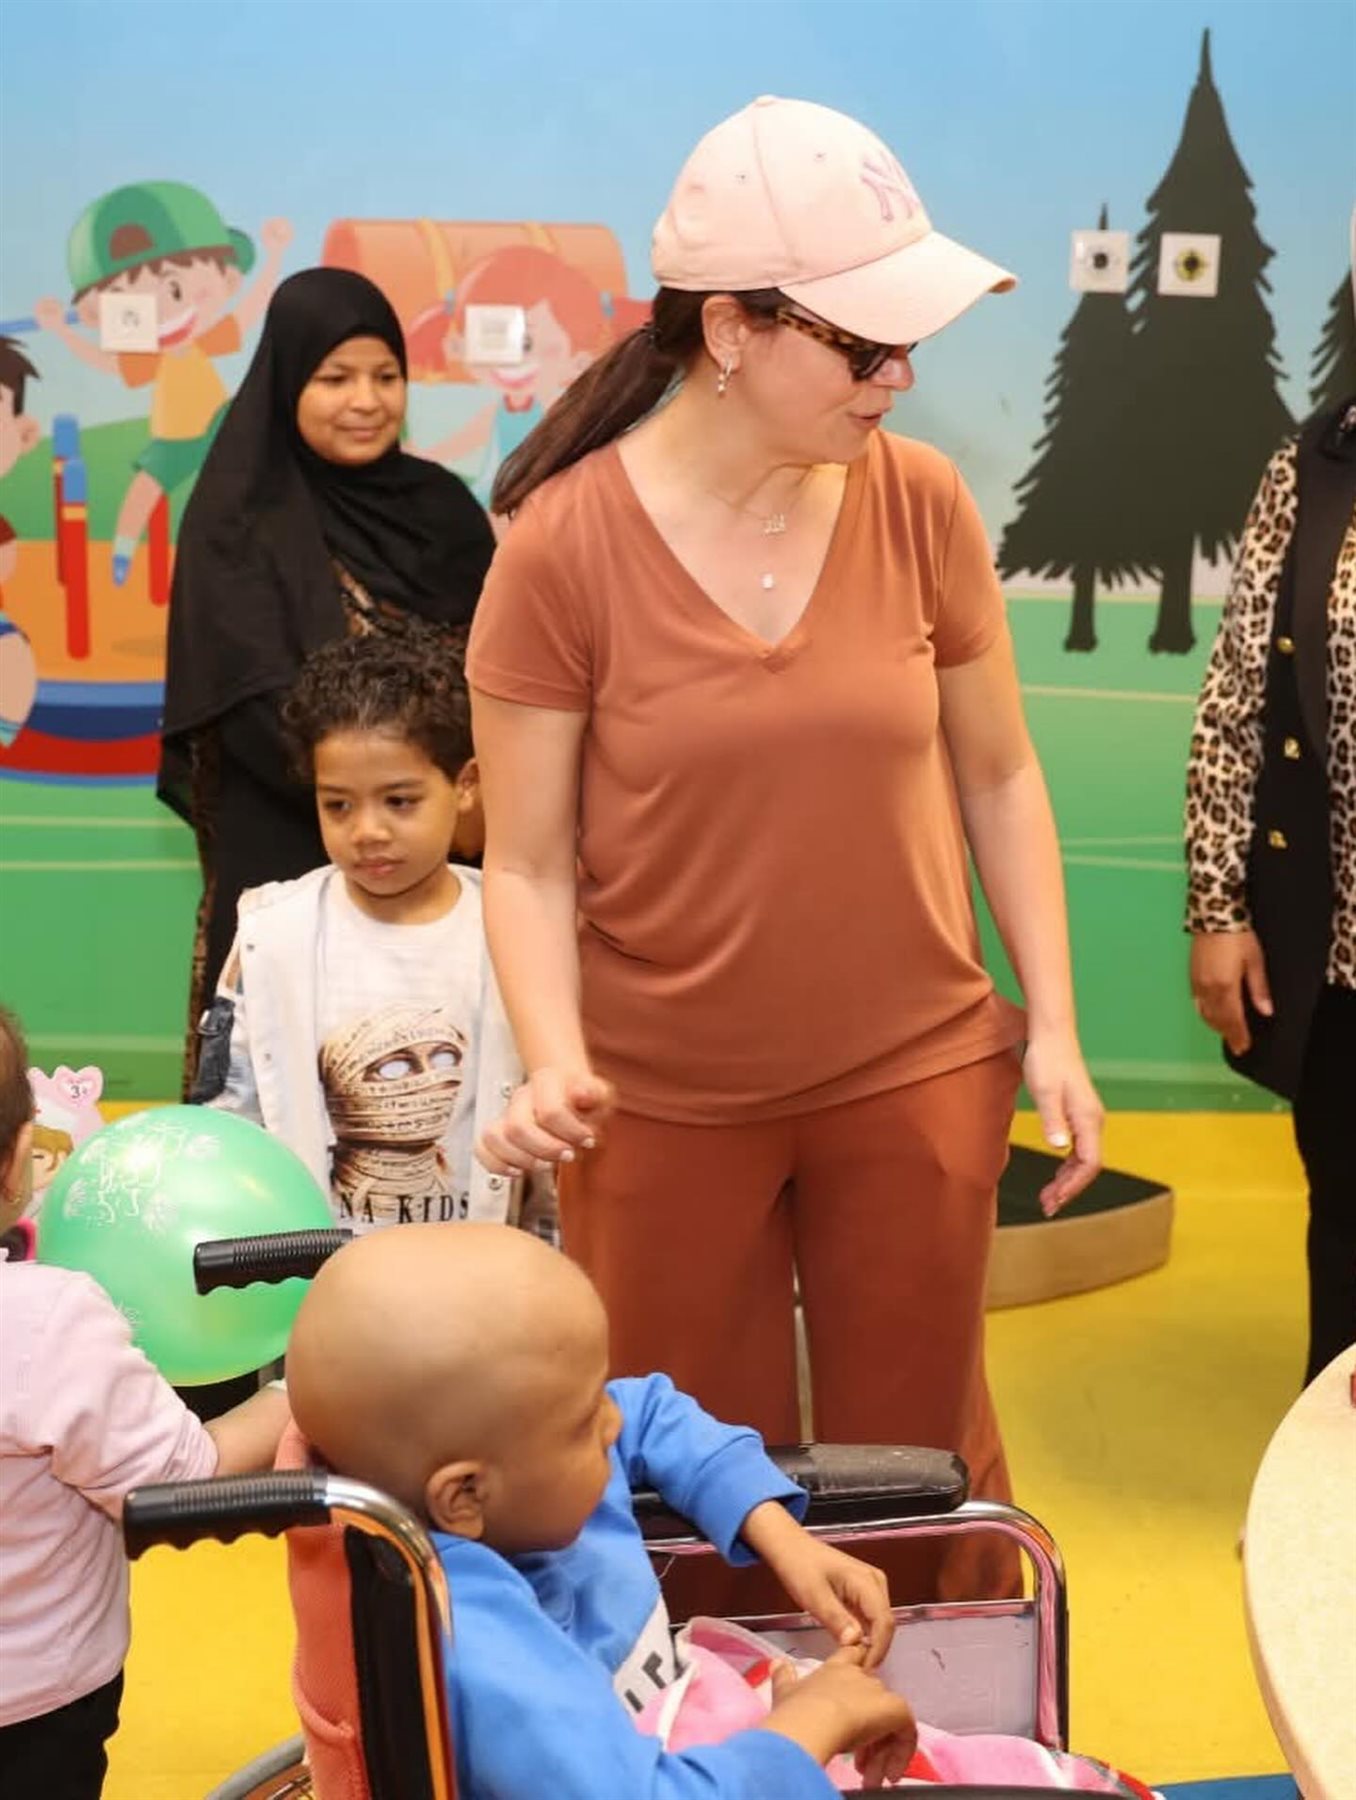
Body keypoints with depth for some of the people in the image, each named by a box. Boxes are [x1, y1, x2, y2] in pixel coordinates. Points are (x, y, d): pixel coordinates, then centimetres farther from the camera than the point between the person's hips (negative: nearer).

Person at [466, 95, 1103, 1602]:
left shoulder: (919, 501, -5)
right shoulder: (563, 546, -12)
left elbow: (998, 776, 5)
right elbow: (528, 864, -8)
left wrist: (1052, 1028, 1)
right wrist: (556, 1069, -23)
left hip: (914, 1075, 2)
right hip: (666, 1104, -1)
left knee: (920, 1461, 14)